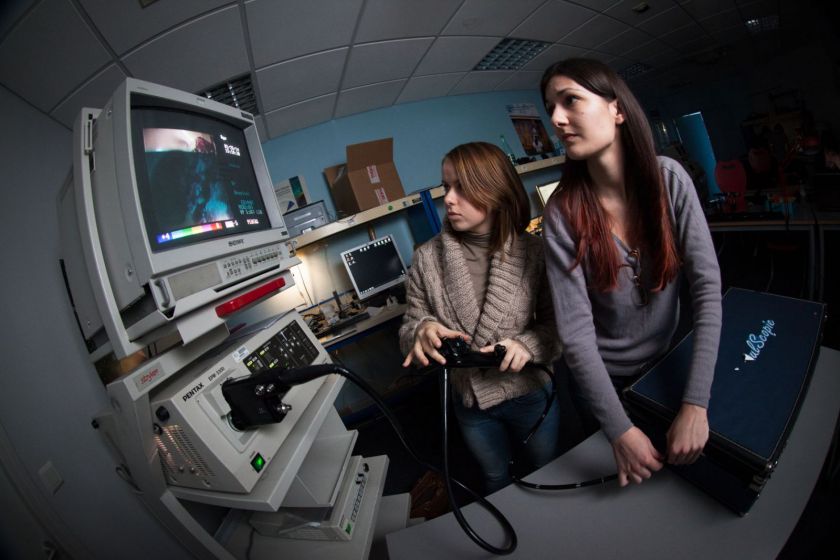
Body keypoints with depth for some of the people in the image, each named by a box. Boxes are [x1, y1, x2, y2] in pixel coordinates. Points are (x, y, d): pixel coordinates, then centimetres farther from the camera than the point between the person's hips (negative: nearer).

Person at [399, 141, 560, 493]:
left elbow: (555, 321, -8)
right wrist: (422, 329, -28)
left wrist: (526, 345, -27)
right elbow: (410, 325, -6)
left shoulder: (533, 251, -16)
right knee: (496, 480, 27)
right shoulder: (427, 257, -13)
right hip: (470, 402, 1)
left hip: (530, 394, 0)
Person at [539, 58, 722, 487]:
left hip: (667, 358, 2)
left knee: (682, 460, 30)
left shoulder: (669, 179, -17)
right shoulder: (563, 211, -24)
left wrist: (696, 404, -25)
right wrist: (620, 430, -25)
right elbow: (575, 331, -25)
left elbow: (708, 289, -19)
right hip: (603, 376, -2)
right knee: (624, 486, 24)